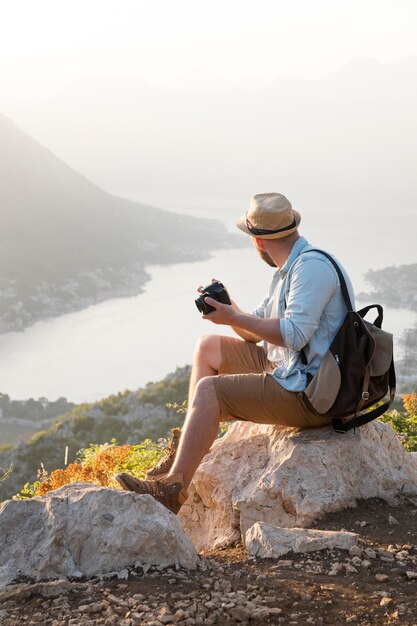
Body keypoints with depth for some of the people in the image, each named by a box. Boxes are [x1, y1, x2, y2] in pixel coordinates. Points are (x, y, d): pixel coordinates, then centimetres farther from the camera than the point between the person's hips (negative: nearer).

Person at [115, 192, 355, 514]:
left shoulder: (313, 266, -18)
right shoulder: (288, 270, 14)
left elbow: (294, 334, -28)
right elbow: (258, 330, 16)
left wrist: (234, 318, -21)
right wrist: (228, 307, -2)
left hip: (309, 393, -11)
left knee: (208, 389, -19)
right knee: (208, 347, 15)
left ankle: (173, 488, -17)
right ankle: (191, 446, 11)